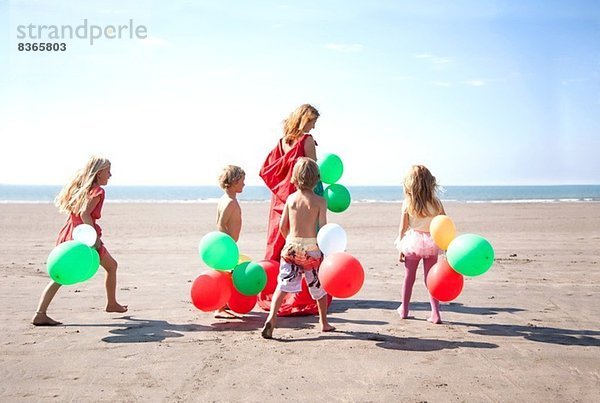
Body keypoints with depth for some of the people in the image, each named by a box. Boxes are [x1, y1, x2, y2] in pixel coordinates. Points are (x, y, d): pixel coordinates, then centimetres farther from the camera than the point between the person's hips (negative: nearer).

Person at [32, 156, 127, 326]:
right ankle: (112, 304, 27)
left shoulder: (79, 186, 15)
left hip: (69, 234, 7)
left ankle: (40, 314, -5)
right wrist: (95, 237, -25)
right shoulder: (97, 191, -10)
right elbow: (85, 213, -21)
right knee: (111, 265, 16)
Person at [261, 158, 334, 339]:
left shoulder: (291, 198, 2)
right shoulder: (320, 201, -7)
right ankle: (324, 323, 30)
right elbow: (323, 228, -9)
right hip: (312, 248, -2)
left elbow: (282, 225, 5)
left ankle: (271, 319, -16)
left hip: (291, 247, 2)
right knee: (319, 287, 17)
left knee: (282, 286, 1)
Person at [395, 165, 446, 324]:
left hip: (412, 244, 0)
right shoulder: (436, 203, -8)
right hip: (431, 244, 1)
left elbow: (403, 228, -6)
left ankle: (404, 309, 30)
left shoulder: (407, 203, -10)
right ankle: (435, 313, 7)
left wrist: (400, 249, 3)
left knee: (409, 278, 15)